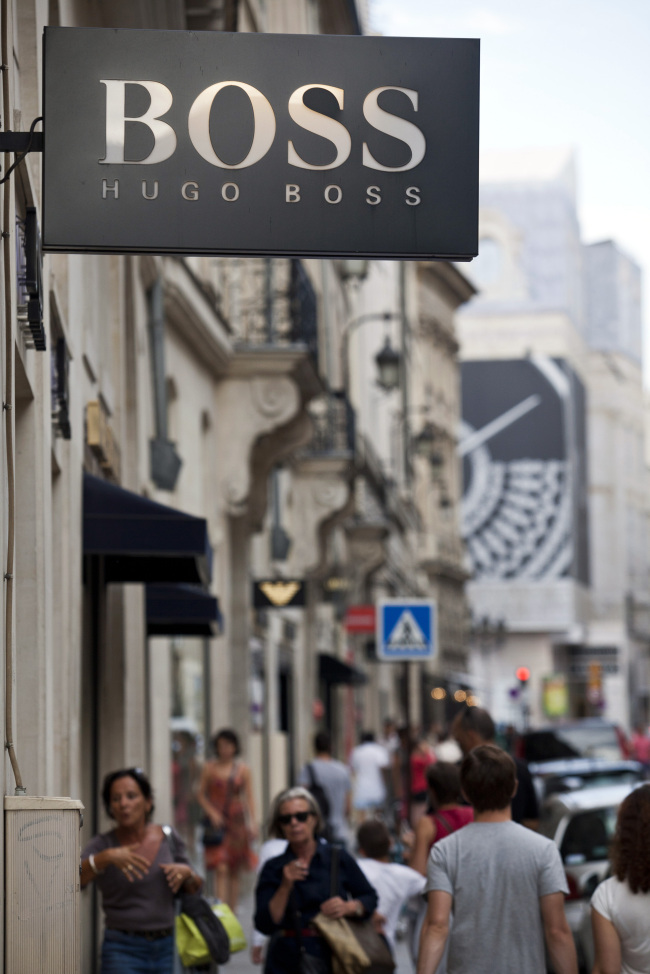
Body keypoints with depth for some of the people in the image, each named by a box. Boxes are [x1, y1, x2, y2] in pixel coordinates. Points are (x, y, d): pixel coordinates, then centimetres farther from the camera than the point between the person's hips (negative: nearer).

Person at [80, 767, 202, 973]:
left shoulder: (169, 839, 6)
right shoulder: (102, 845, -3)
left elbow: (194, 888, 15)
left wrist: (186, 873, -7)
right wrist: (105, 857, -34)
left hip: (167, 949, 4)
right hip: (124, 950, -4)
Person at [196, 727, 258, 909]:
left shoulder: (242, 769, 5)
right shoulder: (209, 767, 2)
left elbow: (249, 798, 6)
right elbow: (201, 795, 5)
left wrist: (252, 822, -1)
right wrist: (211, 812, -10)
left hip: (237, 821, 2)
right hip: (217, 821, -2)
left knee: (234, 872, 7)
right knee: (222, 869, -13)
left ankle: (232, 912, 14)